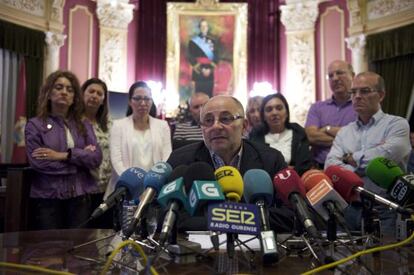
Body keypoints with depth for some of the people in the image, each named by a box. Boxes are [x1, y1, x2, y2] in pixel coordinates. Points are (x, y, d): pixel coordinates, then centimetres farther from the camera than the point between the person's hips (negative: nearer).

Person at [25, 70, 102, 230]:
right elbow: (38, 162, -10)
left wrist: (64, 155, -13)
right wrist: (80, 158, -7)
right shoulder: (35, 125, 3)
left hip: (80, 197, 2)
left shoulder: (84, 125, 11)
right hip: (47, 198, -2)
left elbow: (96, 158, -2)